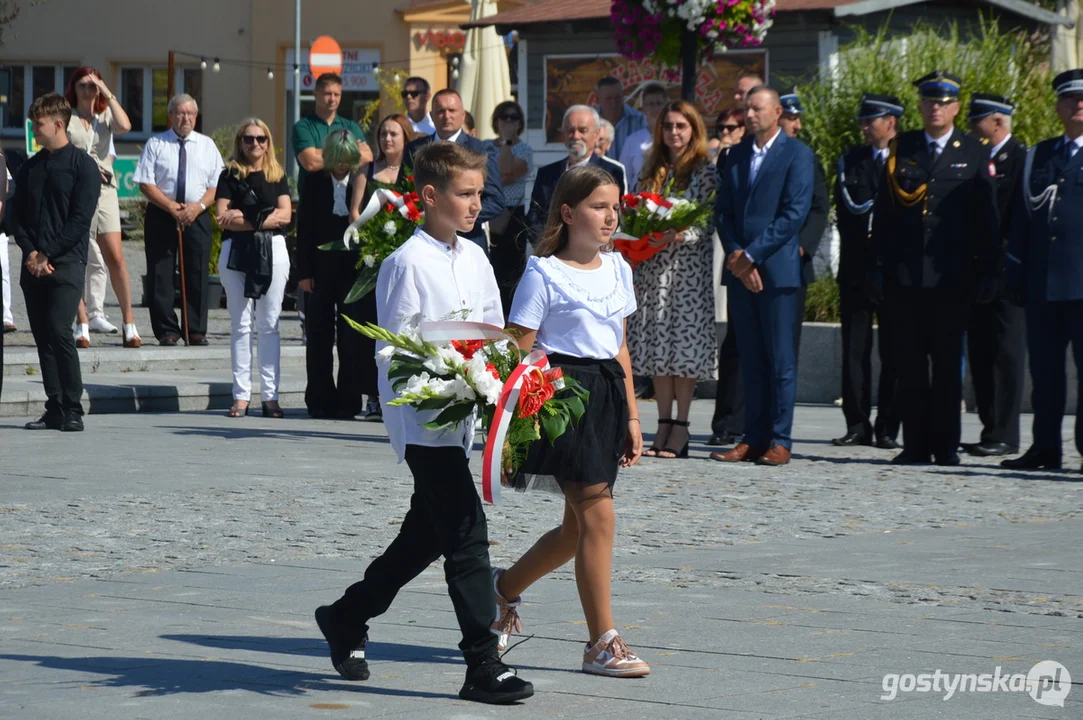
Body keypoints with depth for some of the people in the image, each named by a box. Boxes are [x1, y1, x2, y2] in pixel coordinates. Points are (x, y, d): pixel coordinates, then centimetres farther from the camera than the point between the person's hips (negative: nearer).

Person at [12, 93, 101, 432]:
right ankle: (54, 411, 7)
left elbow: (80, 219, -9)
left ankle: (73, 410, -12)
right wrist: (30, 252, -5)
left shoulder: (83, 166, -2)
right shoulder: (30, 168, 15)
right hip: (33, 264, 6)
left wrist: (47, 254, -12)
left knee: (59, 330, -17)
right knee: (42, 336, 3)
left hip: (67, 262, -6)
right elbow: (18, 215, 12)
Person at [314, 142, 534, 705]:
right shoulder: (407, 263, -12)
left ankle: (346, 617, 35)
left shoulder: (474, 258, 11)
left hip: (459, 415, 8)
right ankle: (483, 665, -10)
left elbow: (494, 332, 17)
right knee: (466, 532, -12)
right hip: (421, 419, -8)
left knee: (427, 533, 18)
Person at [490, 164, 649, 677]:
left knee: (578, 527, 10)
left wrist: (631, 416, 16)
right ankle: (602, 642, -7)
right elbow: (520, 352, -8)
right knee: (598, 513, -12)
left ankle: (506, 585, 34)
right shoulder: (544, 273, -7)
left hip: (607, 392, 8)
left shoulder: (617, 269, 13)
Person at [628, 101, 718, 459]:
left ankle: (681, 428, -5)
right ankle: (664, 426, 7)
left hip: (688, 265, -5)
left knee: (684, 339, -7)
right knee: (657, 344, 3)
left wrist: (677, 235, -21)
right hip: (651, 266, 5)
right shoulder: (652, 170, 15)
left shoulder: (704, 171, -1)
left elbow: (709, 223, -7)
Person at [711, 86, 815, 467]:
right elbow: (723, 211, 12)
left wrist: (751, 255, -13)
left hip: (777, 269, -6)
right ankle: (754, 438, 9)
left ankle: (779, 440, -1)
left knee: (780, 359, -3)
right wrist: (735, 255, -5)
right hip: (740, 270, 6)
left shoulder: (797, 154, -2)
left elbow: (795, 214, -10)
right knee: (750, 359, 6)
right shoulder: (736, 156, 17)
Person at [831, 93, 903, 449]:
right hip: (857, 267, 3)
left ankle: (887, 428, 5)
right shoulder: (850, 161, 12)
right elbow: (849, 207, 3)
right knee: (854, 349, 1)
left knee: (893, 351, 0)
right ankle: (858, 425, 4)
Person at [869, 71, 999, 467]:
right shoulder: (901, 149, 9)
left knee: (947, 361, 1)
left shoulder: (974, 154, 6)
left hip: (952, 278, -2)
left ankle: (946, 445, 7)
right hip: (905, 277, 2)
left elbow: (986, 218, 5)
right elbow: (883, 213, 9)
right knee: (910, 362, 3)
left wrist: (987, 271, -1)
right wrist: (878, 267, 2)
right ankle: (915, 444, 8)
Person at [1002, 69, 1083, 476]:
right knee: (1044, 370, 7)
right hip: (1042, 285, 5)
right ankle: (1045, 449, 13)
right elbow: (1020, 220, 17)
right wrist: (1016, 275, 10)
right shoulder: (1038, 157, 17)